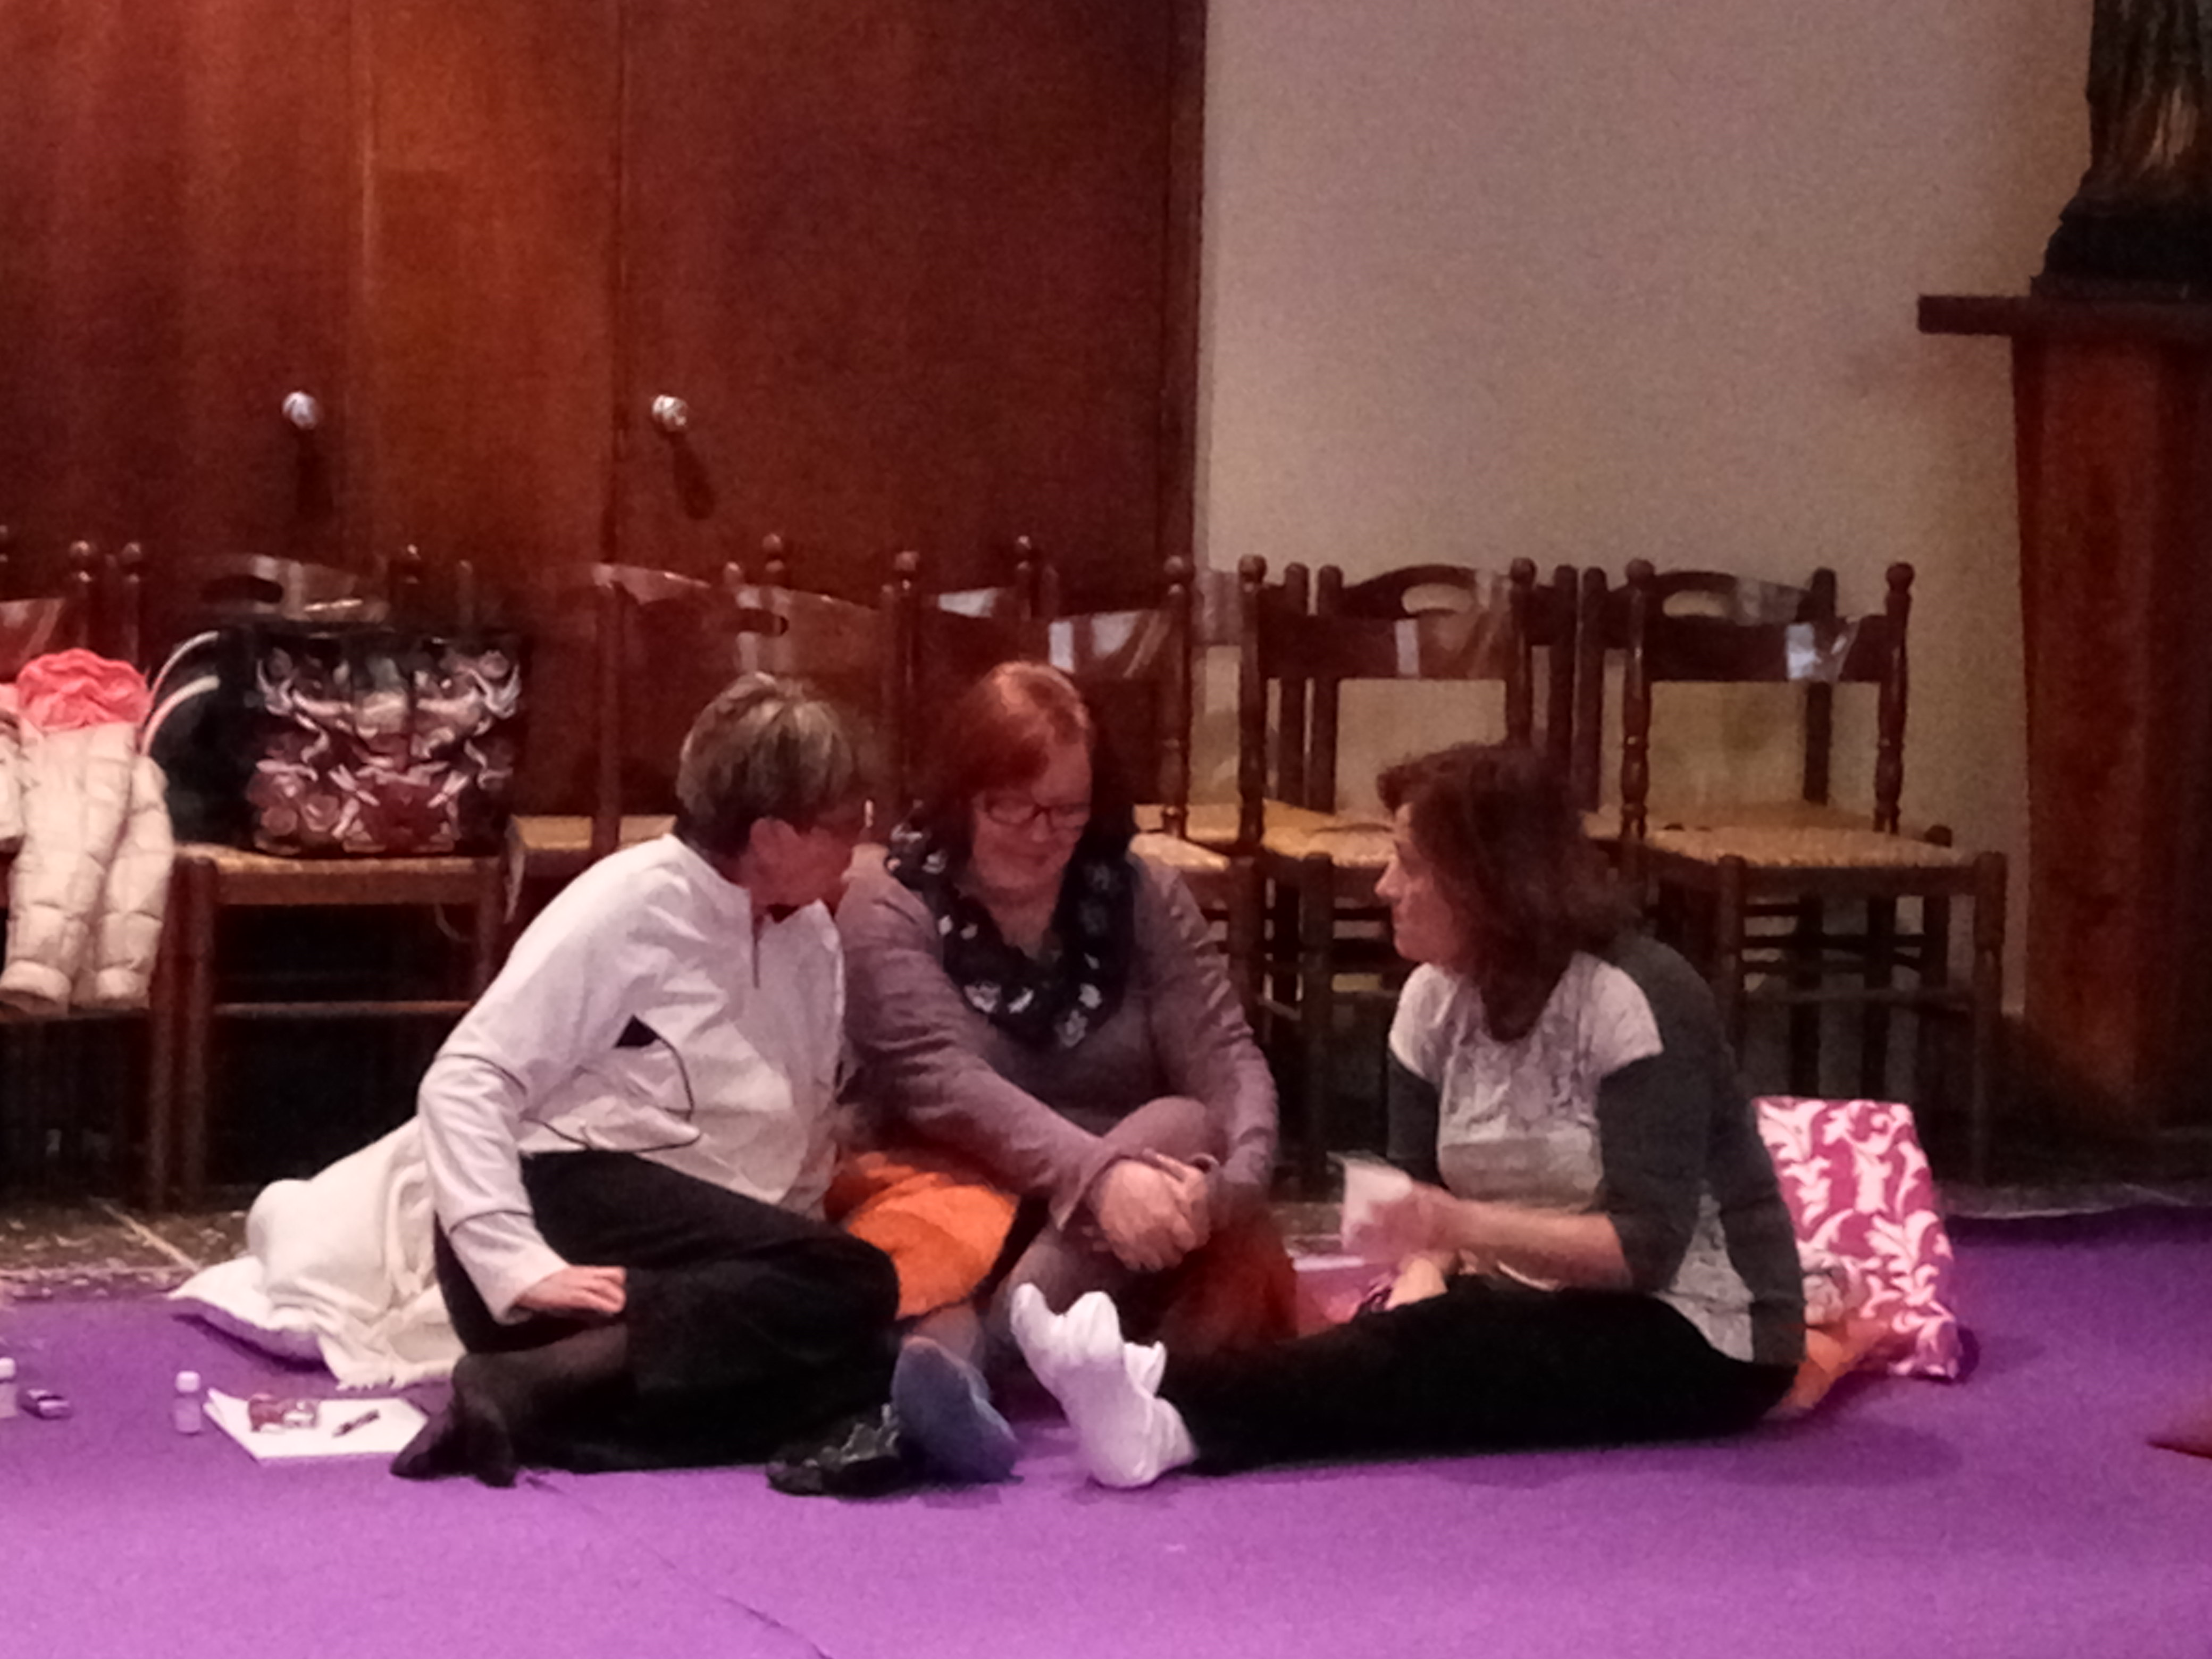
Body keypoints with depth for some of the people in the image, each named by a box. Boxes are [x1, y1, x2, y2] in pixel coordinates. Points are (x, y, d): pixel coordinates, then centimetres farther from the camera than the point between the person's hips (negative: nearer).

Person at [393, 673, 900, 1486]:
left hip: (714, 1260, 7)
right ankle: (521, 1392, -38)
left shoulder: (812, 937, 16)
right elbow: (464, 1082, -11)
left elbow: (802, 1146, 21)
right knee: (850, 1288, -30)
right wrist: (523, 1267, -24)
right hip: (573, 1209, -7)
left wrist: (786, 1270, 1)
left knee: (850, 1346, -25)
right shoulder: (630, 906, -5)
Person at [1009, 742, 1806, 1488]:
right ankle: (1162, 1415, -52)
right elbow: (1421, 1194, 5)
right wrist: (1421, 1277, -19)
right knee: (1397, 1338, -27)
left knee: (1437, 1355, -32)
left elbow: (1644, 1248, -23)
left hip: (1696, 1337, -6)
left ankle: (1171, 1407, -52)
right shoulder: (1435, 998, 3)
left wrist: (1462, 1224, -35)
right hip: (1536, 1309, 6)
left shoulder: (1631, 1000, -18)